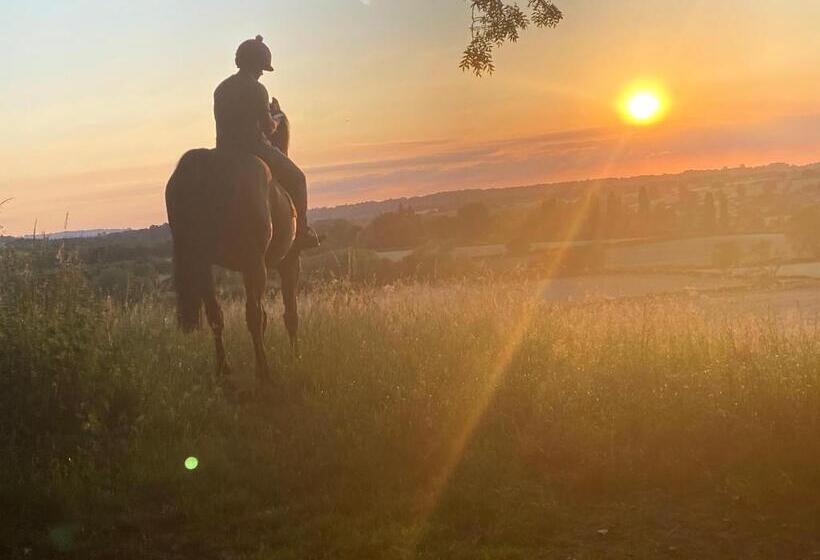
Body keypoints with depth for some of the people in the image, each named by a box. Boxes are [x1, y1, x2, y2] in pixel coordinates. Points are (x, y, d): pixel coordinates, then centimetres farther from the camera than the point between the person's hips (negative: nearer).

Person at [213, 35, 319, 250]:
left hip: (224, 152, 7)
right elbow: (268, 127, -11)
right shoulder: (256, 89, -12)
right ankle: (301, 232, 10)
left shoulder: (221, 89, 10)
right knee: (296, 178, 13)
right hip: (254, 149, -7)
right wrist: (276, 120, 12)